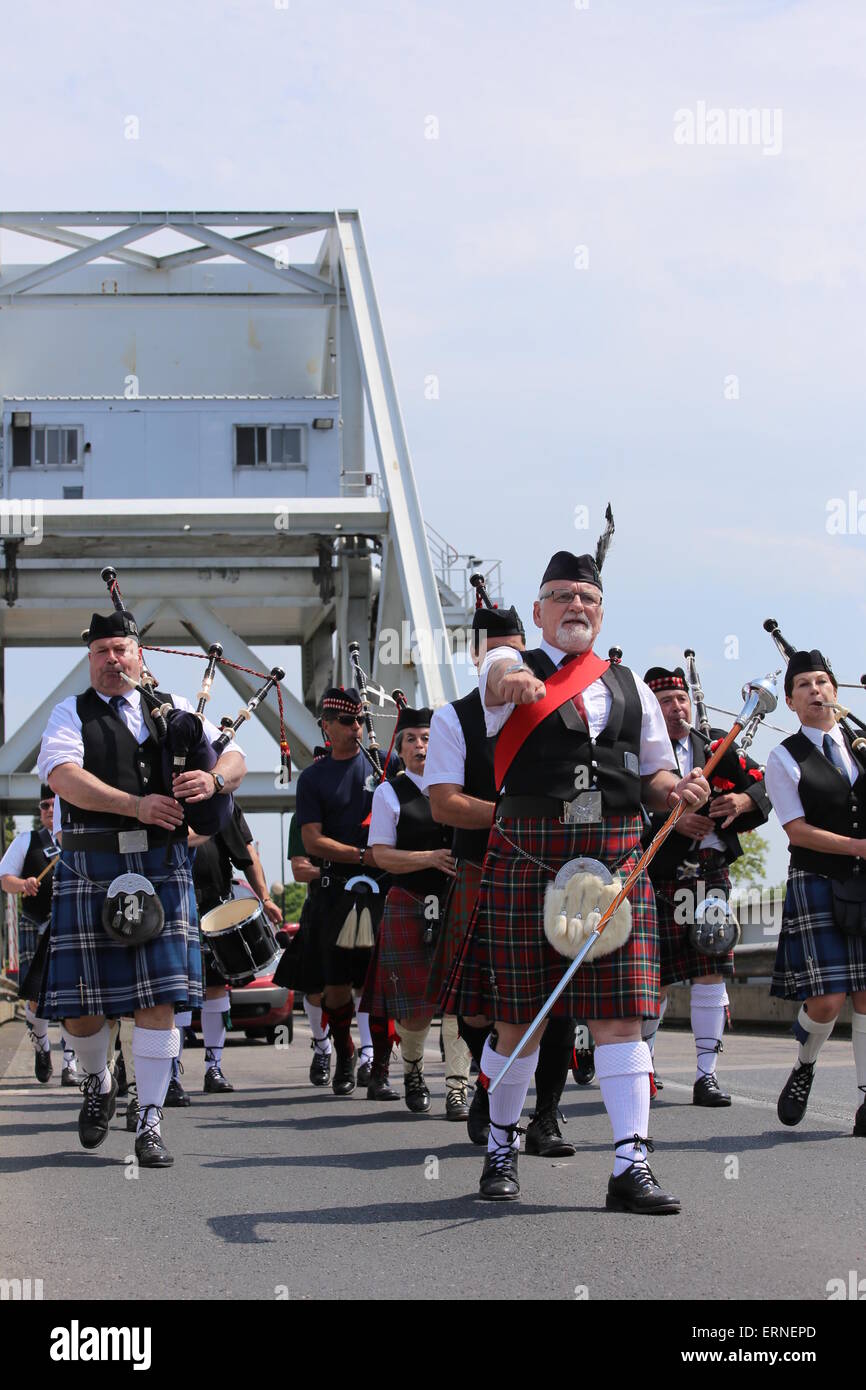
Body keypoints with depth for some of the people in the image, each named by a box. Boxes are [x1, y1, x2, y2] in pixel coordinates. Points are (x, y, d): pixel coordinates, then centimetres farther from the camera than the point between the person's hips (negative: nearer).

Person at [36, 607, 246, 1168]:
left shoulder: (174, 708, 15)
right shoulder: (71, 714, 8)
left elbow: (235, 758, 10)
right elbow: (64, 776, -10)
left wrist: (213, 780, -14)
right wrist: (136, 805, -21)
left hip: (161, 865, 1)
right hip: (88, 867, -1)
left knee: (160, 996, -7)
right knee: (80, 1002, 1)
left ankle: (150, 1124, 1)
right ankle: (99, 1083, 32)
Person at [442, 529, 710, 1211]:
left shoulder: (629, 687, 17)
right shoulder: (513, 667, 6)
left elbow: (654, 773, 22)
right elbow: (500, 681, -20)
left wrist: (677, 789, -2)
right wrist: (514, 683, -44)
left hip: (616, 859, 2)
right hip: (526, 858, -2)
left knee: (619, 1012, -5)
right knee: (517, 1014, 5)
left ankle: (630, 1166, -5)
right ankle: (502, 1144, 26)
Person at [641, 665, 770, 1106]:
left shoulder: (718, 745, 12)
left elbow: (761, 784, 8)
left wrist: (741, 800, -13)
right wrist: (672, 821, -20)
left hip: (711, 878, 3)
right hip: (658, 882, -3)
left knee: (711, 974, -1)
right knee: (656, 978, 0)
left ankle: (706, 1074, 4)